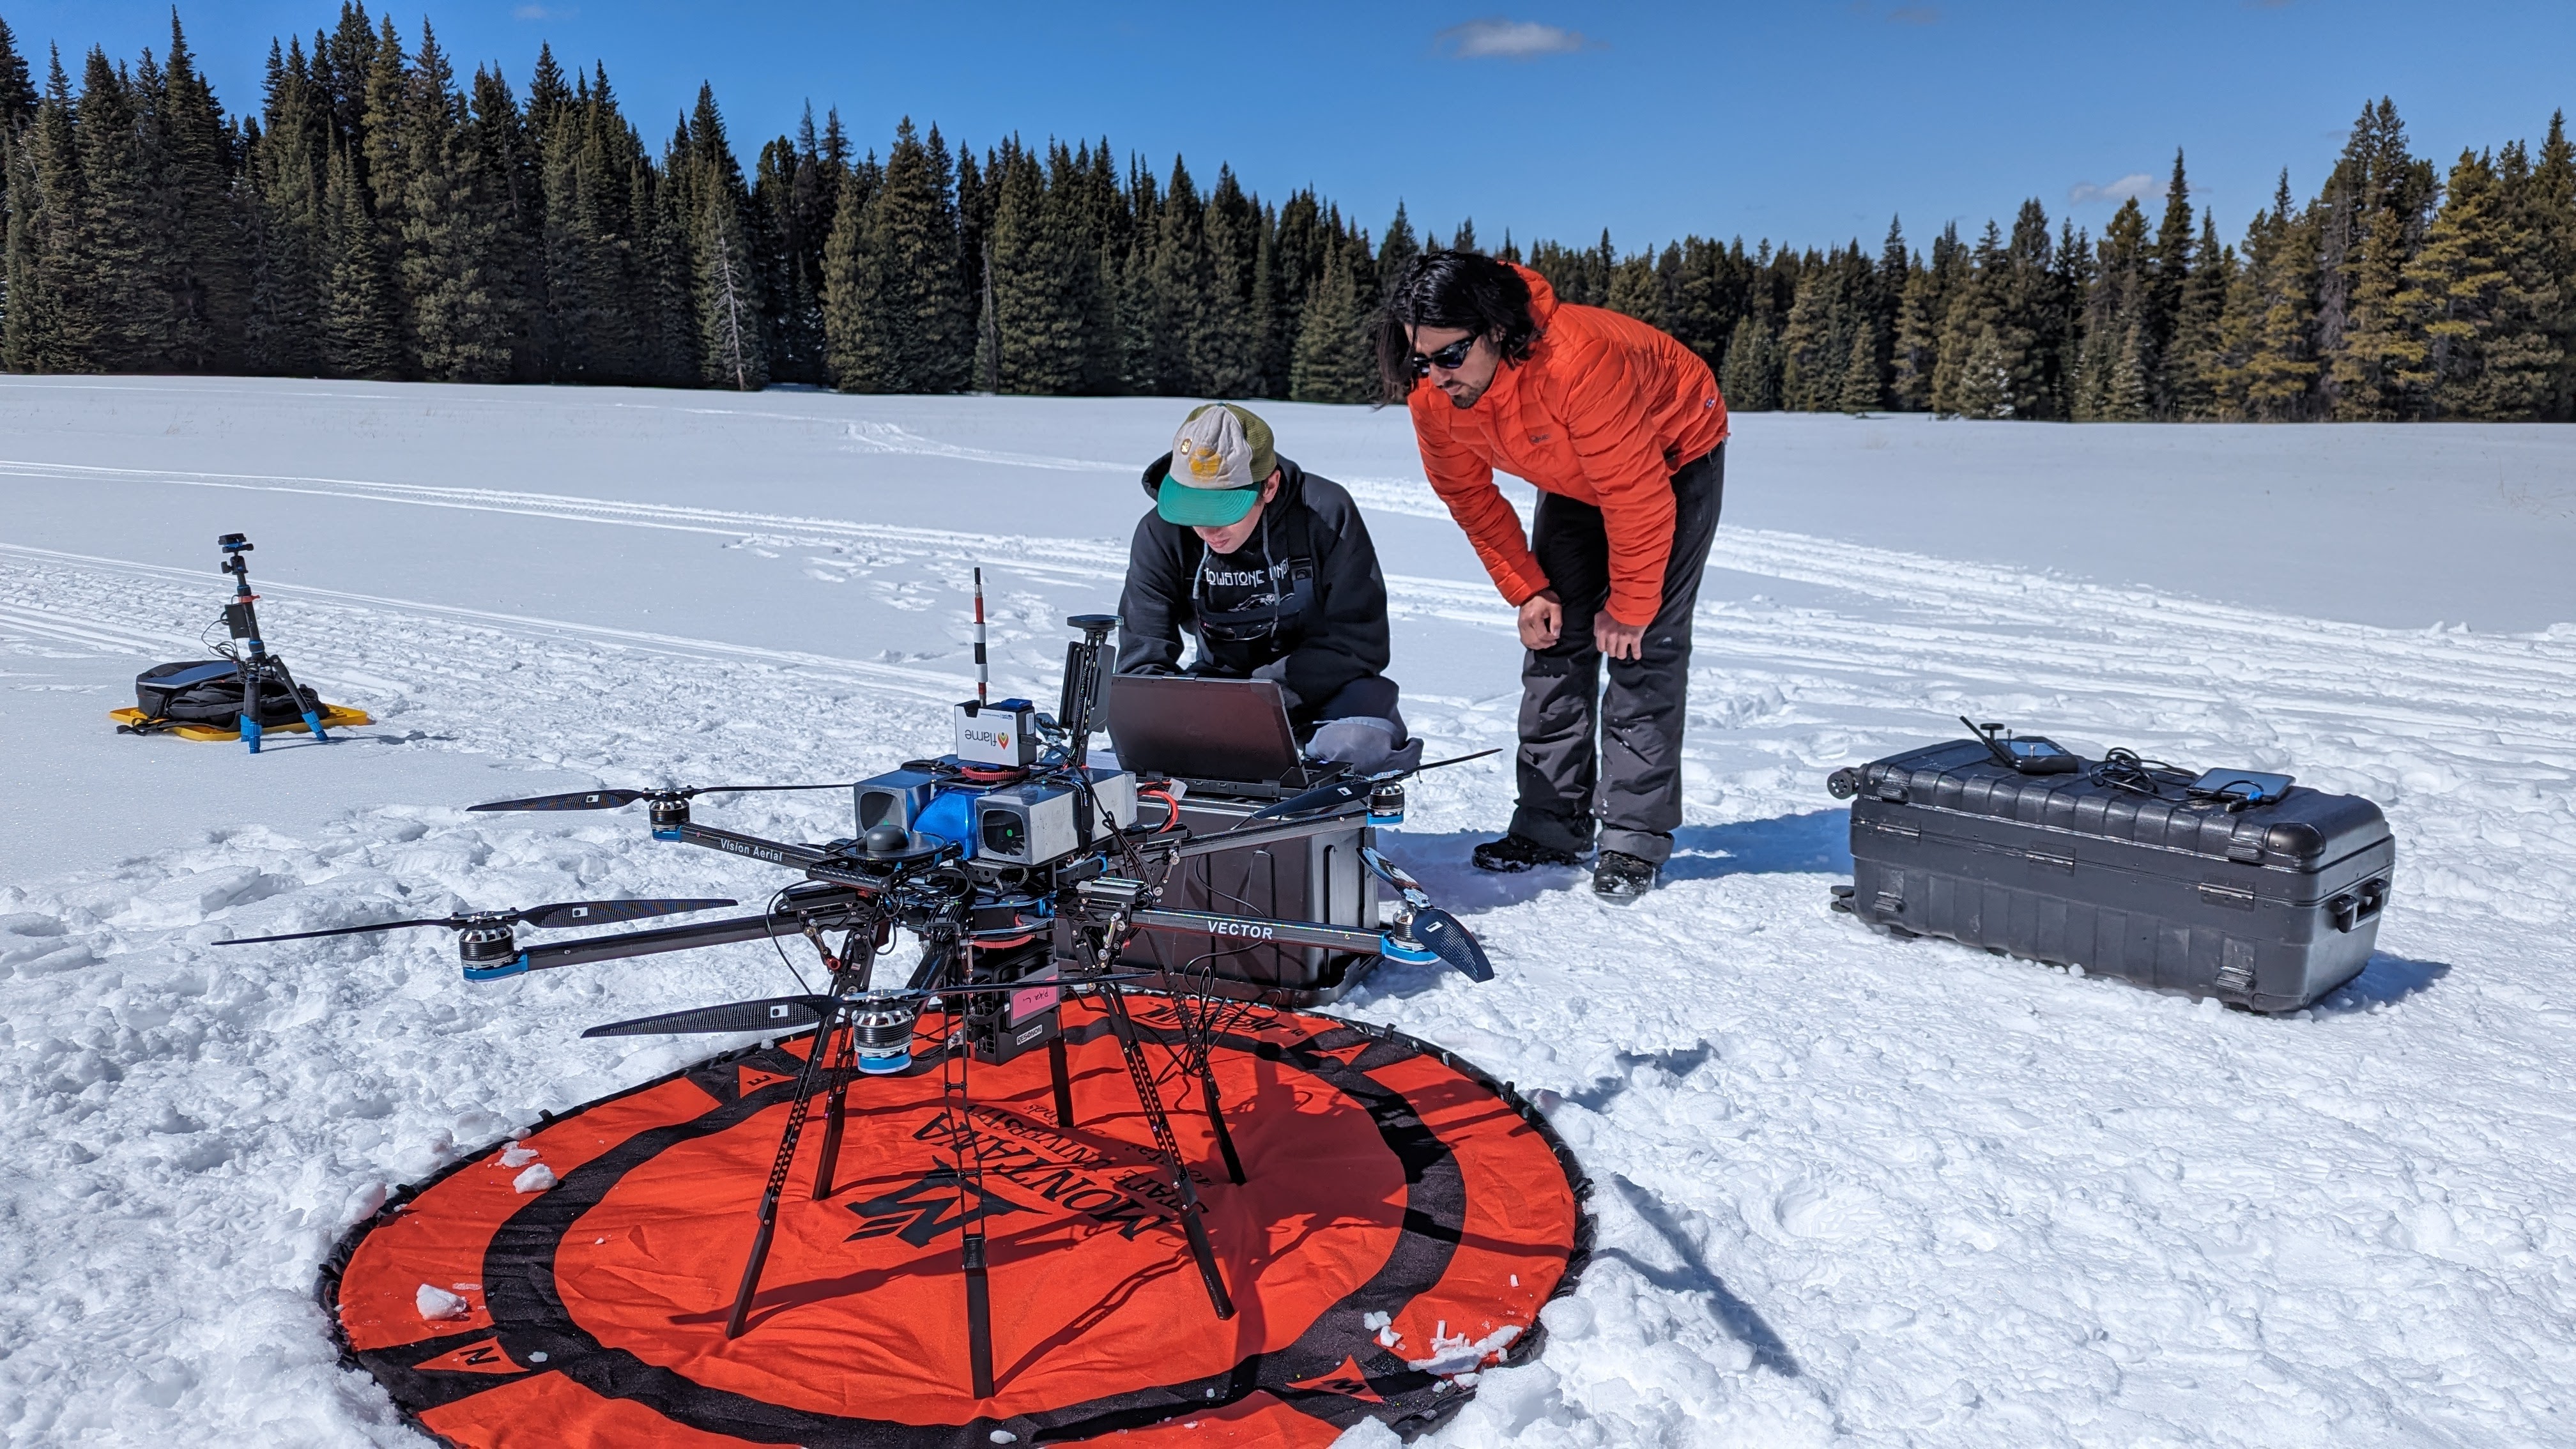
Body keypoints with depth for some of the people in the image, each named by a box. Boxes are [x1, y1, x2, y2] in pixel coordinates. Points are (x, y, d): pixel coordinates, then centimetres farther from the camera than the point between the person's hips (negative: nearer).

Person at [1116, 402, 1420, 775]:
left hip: (1326, 684, -3)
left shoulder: (1326, 513, -21)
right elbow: (1143, 659, -13)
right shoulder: (1160, 533, -13)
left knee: (1358, 744, -35)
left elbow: (1360, 641, -19)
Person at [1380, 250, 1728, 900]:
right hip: (1575, 479, 6)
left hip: (1673, 460, -6)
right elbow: (1471, 498, -5)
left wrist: (1628, 608, -22)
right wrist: (1527, 590, -9)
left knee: (1644, 647, -14)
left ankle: (1634, 839, -9)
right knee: (1555, 637, -1)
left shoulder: (1580, 359, -41)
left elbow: (1639, 494, -32)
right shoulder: (1431, 395, -22)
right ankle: (1552, 824, 5)